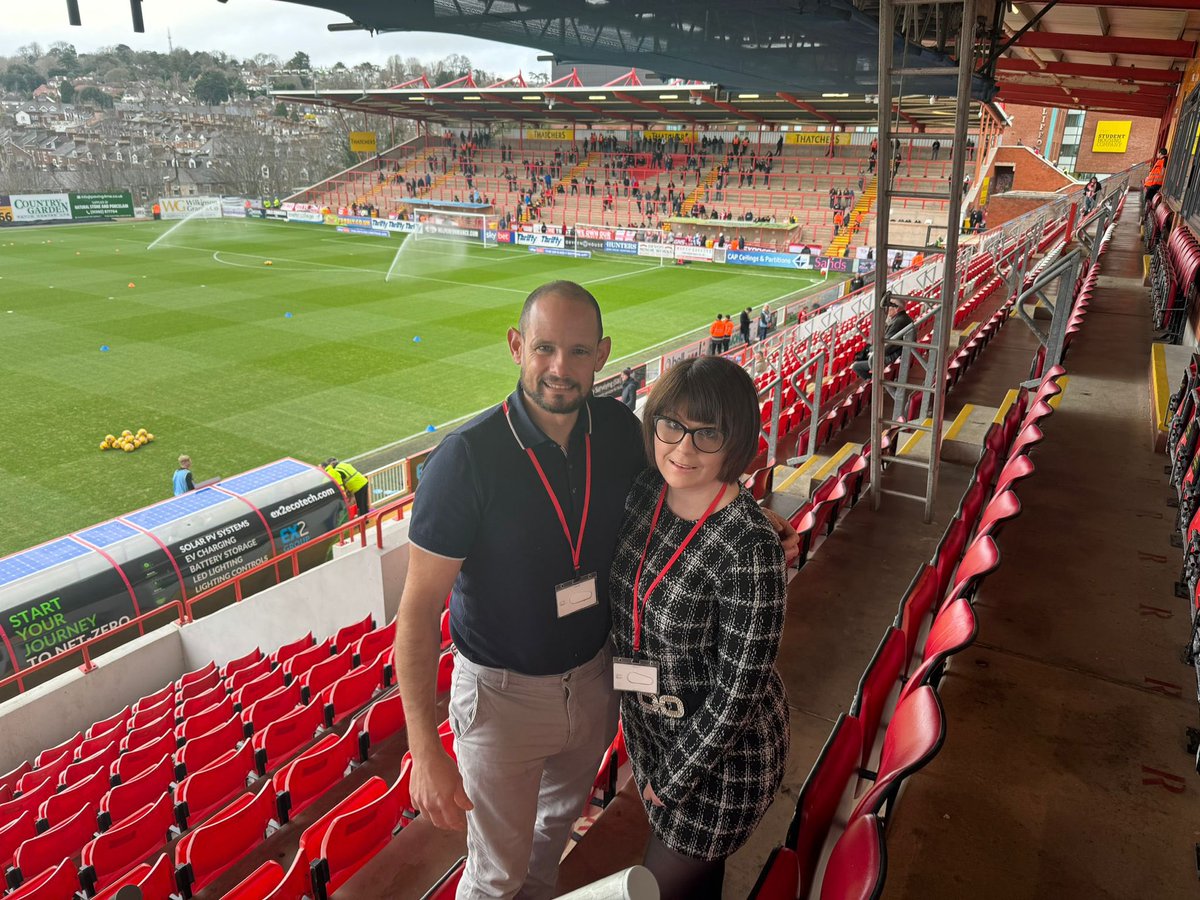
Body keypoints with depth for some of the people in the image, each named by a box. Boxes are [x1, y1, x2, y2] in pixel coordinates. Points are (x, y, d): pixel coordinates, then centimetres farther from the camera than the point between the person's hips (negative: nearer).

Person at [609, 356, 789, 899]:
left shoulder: (750, 547, -31)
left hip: (721, 751, -5)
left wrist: (673, 778, -12)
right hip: (646, 725, 6)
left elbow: (738, 689, -24)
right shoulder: (644, 491, -12)